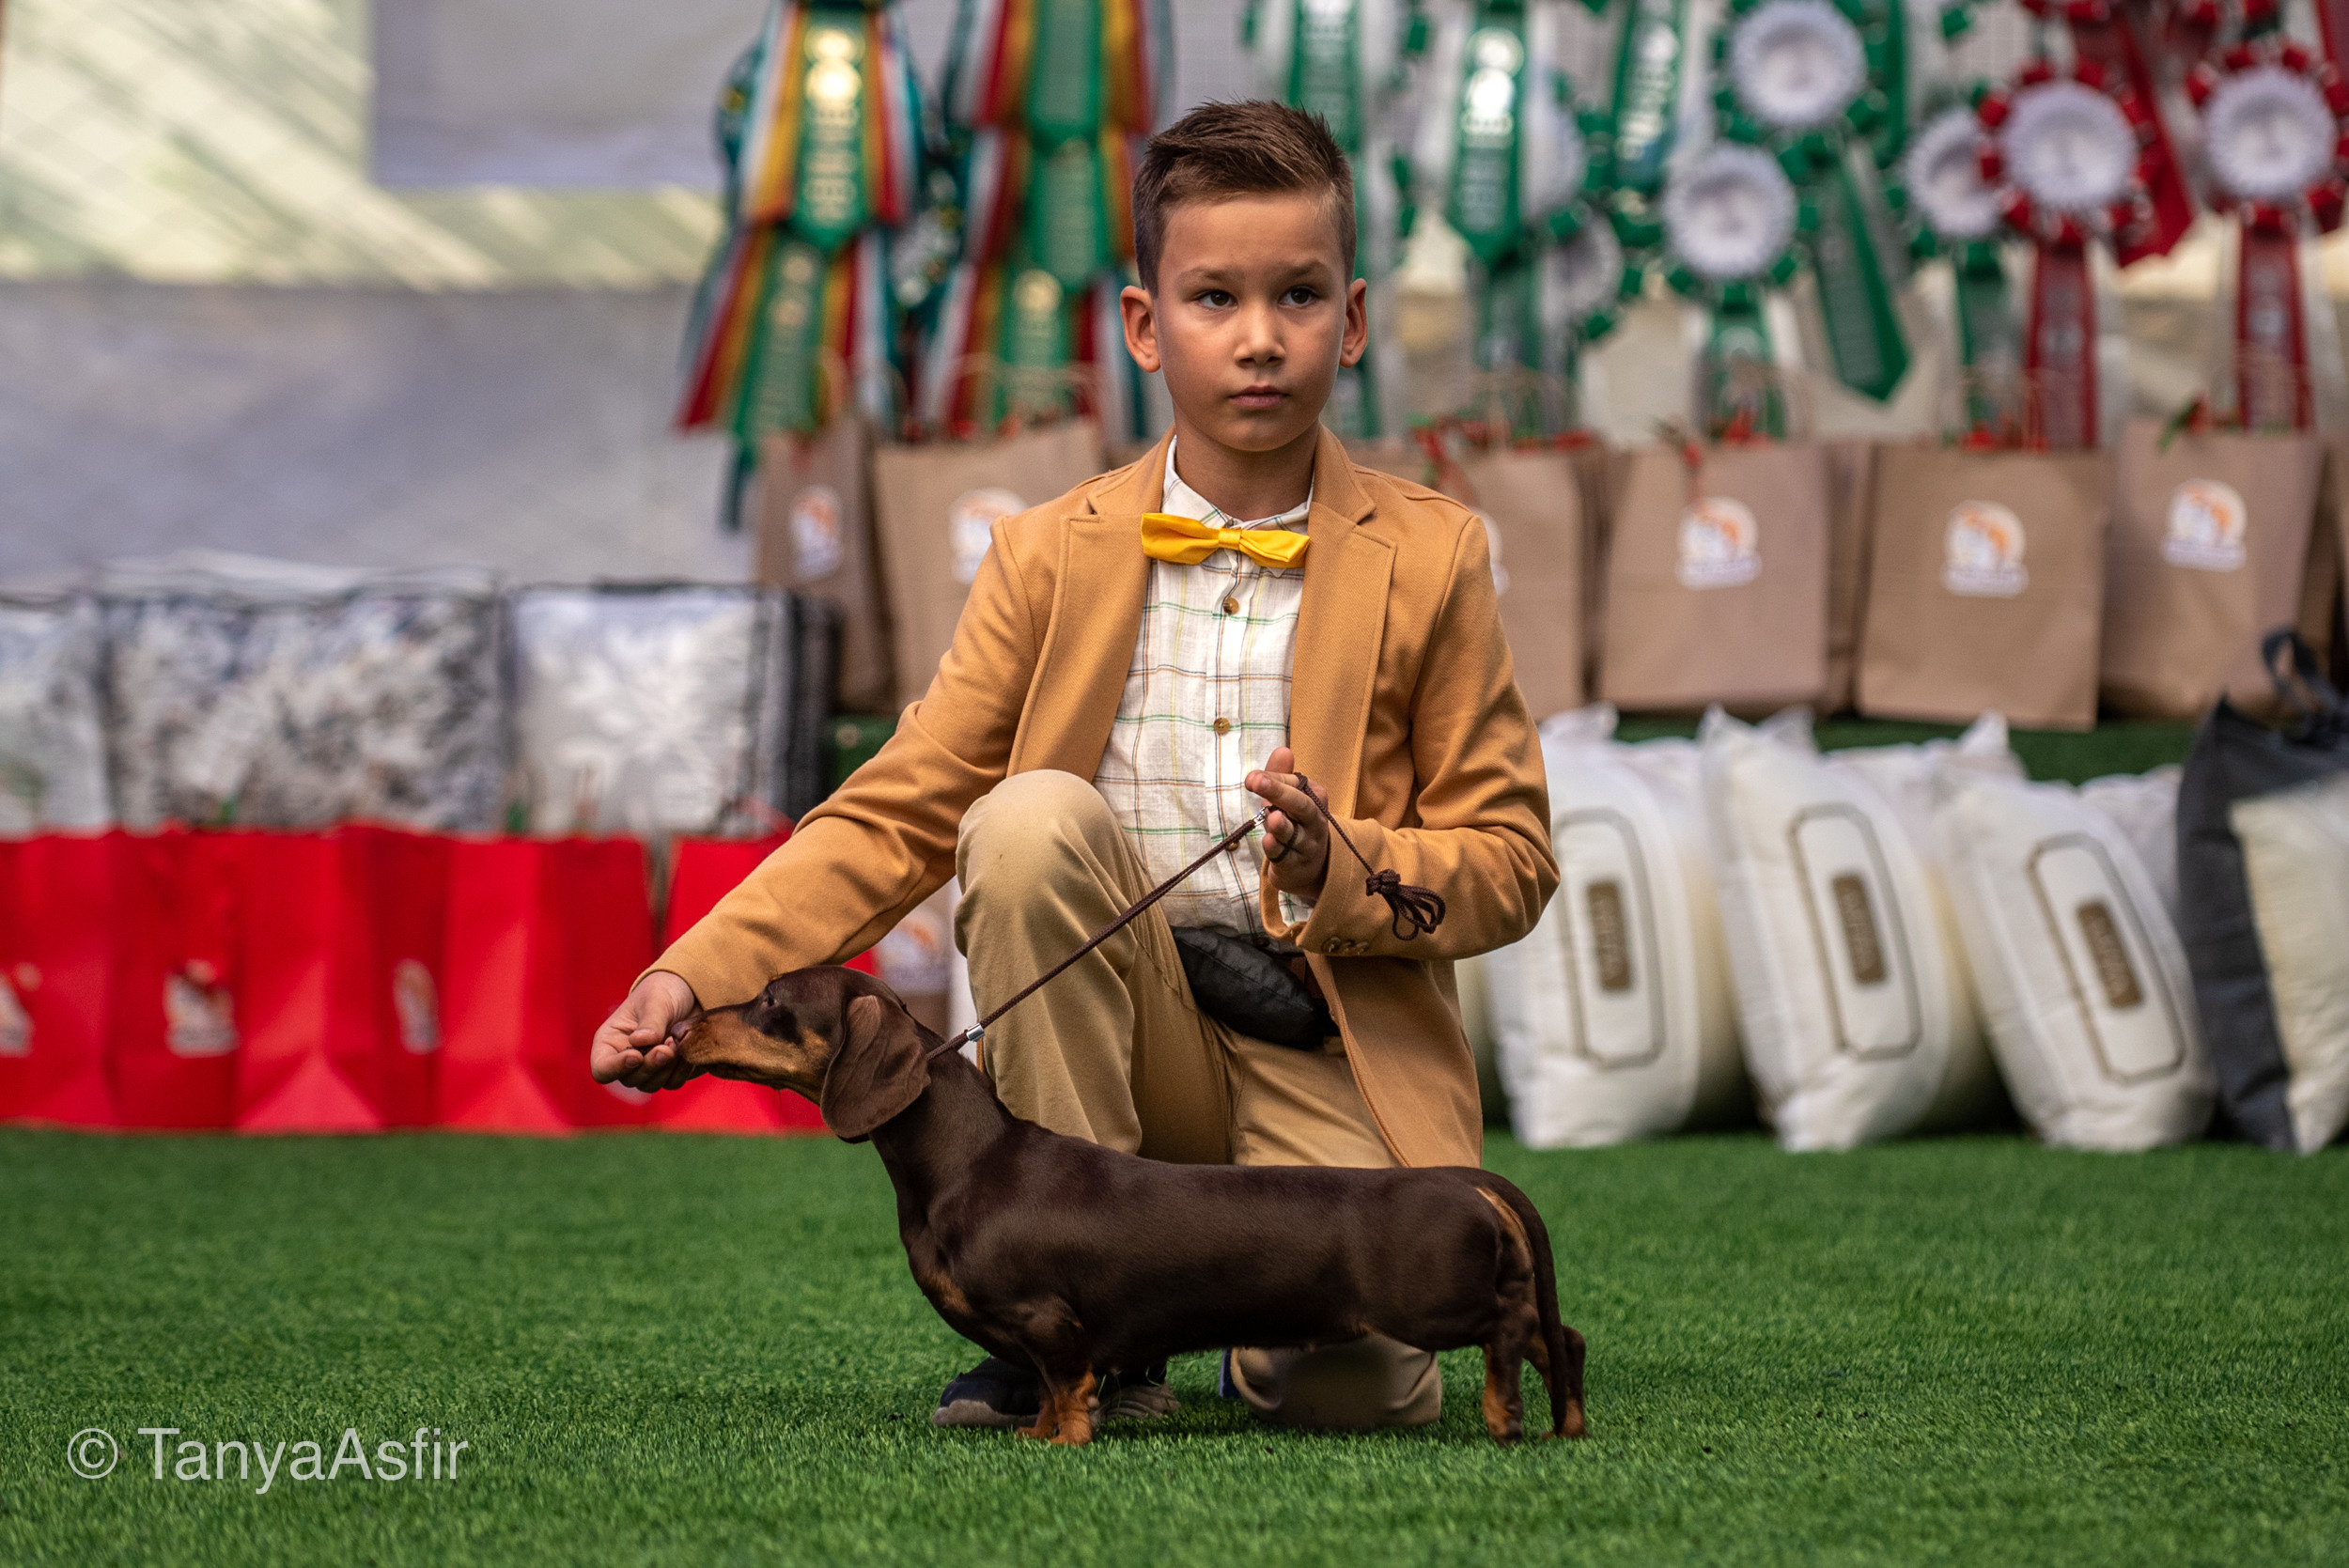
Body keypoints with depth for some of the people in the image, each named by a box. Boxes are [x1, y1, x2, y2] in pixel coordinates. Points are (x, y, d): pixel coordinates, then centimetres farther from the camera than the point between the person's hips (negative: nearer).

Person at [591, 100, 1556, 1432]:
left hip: (1333, 1052, -2)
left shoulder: (1431, 559, 1)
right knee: (1031, 816, -29)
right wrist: (698, 976, -14)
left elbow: (1511, 860, 2)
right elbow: (896, 816, 1)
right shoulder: (1055, 557, 4)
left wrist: (1345, 871, -19)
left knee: (1344, 1384, -29)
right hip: (1124, 1042, 2)